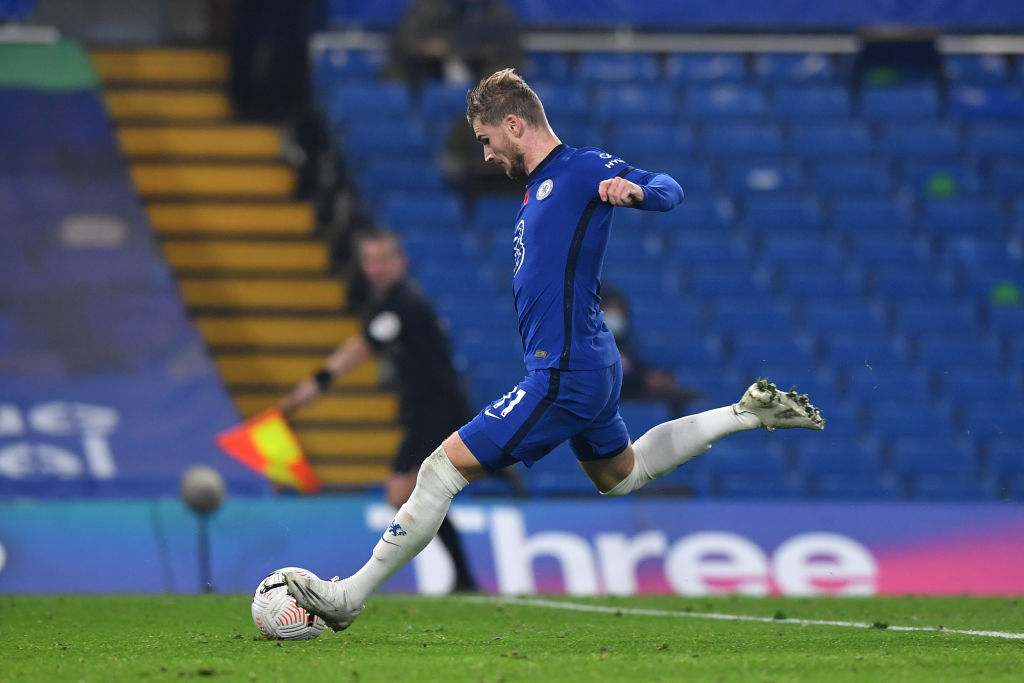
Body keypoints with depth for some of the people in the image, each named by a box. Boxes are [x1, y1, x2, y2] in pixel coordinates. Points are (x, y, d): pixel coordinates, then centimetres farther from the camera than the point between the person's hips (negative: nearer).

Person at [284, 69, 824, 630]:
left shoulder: (583, 168, -12)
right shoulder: (540, 185, 17)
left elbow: (669, 190, -20)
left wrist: (636, 190, -40)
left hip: (564, 375, -11)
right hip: (590, 366, 11)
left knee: (443, 468, -10)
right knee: (621, 476, 31)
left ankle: (348, 599, -6)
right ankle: (751, 411, 27)